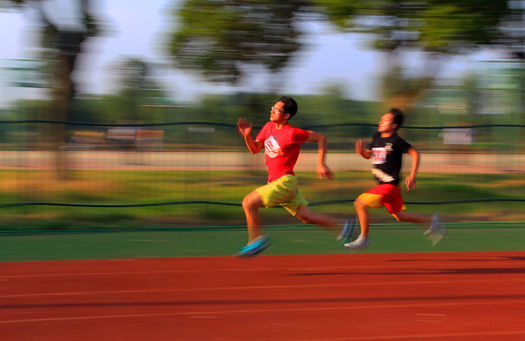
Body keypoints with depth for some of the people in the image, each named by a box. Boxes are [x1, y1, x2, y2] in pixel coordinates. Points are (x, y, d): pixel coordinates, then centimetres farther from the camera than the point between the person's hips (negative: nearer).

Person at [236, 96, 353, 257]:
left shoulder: (291, 133, -15)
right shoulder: (268, 127, 7)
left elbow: (321, 138, -7)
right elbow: (254, 149, 15)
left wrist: (321, 164, -9)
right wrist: (247, 135, -4)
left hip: (285, 182, -8)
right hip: (275, 181, 8)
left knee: (248, 202, -14)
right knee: (306, 216, 8)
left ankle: (256, 240, -3)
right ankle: (342, 227, 17)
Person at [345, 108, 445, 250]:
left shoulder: (396, 141, -13)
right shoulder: (377, 137, 9)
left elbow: (415, 154, -10)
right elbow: (368, 154, 19)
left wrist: (412, 176, -14)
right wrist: (361, 151, -5)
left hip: (390, 185, -8)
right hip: (382, 184, 8)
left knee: (360, 203, -14)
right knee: (400, 215, 15)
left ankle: (363, 238, -4)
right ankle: (431, 221, 28)